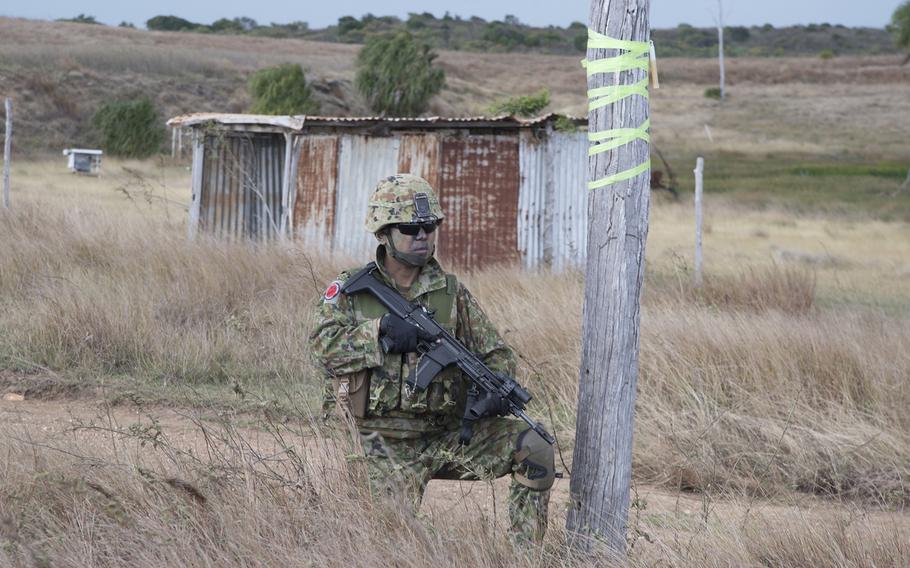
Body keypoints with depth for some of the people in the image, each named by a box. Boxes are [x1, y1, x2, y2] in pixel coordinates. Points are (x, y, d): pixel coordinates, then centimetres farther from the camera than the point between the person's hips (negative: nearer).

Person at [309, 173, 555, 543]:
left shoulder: (451, 292, 7)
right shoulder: (350, 289, 1)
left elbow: (495, 352, 6)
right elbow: (323, 346, -13)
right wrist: (381, 328, -24)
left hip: (449, 435, 3)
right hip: (388, 446, -3)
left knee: (534, 449, -16)